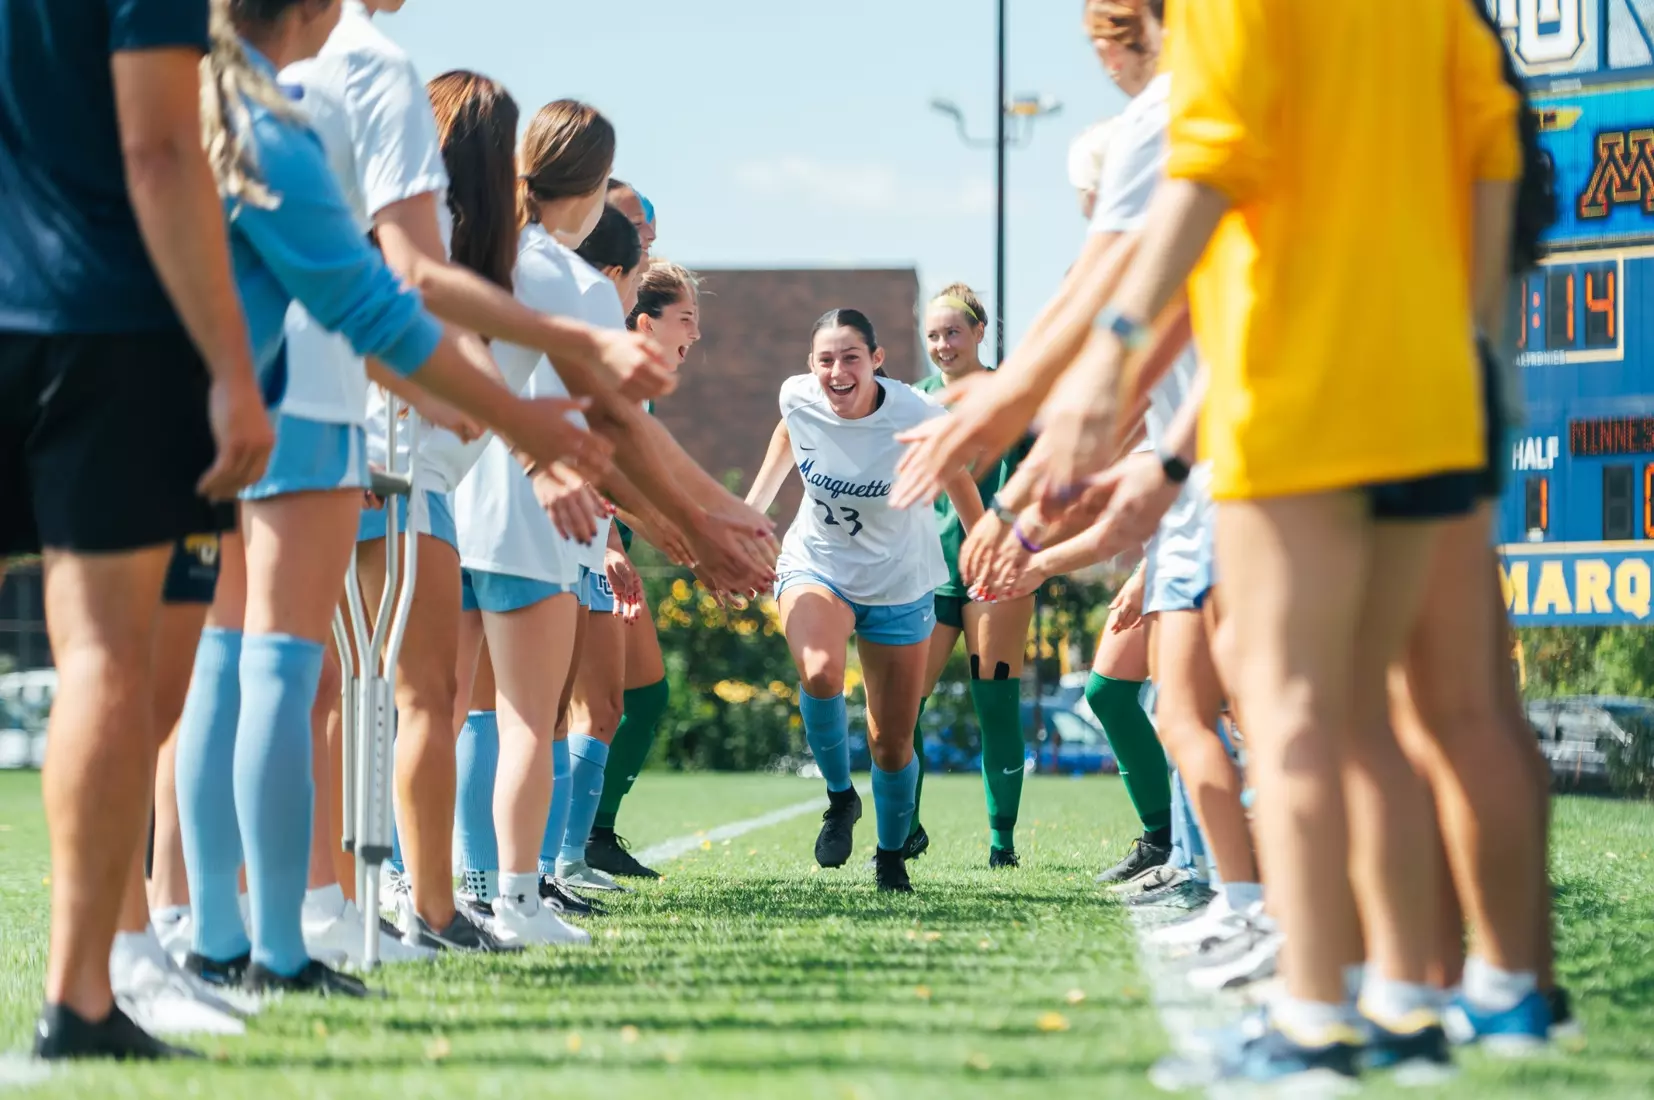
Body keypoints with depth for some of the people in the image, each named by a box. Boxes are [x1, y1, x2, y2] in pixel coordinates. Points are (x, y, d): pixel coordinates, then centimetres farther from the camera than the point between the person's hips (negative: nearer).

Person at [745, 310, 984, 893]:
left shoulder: (918, 417, -25)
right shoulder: (798, 398, -18)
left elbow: (955, 475, -4)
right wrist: (750, 508, 15)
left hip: (899, 587, -1)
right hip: (815, 566, 1)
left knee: (893, 744, 5)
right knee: (819, 671, -32)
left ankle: (892, 856, 31)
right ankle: (839, 796, -7)